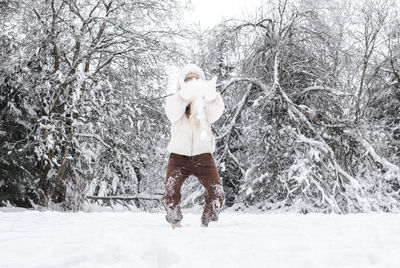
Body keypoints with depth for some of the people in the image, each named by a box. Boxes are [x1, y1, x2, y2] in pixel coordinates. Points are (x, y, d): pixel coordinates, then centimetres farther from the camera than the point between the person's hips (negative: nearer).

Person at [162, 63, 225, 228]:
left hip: (203, 155, 1)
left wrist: (211, 95, -35)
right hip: (179, 156, -1)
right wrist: (185, 94, -35)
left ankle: (207, 223, 11)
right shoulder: (175, 100, 8)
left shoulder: (206, 102, 10)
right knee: (170, 193, -17)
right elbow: (173, 114, -16)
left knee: (217, 193, -12)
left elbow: (215, 114, -14)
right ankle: (175, 222, 10)